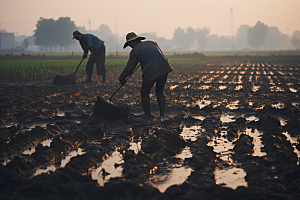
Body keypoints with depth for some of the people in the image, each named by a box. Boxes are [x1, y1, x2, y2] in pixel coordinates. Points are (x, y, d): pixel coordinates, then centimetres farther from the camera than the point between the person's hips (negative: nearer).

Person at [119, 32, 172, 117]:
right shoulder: (151, 43, 20)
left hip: (151, 72, -5)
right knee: (160, 92, 20)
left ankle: (148, 116, 10)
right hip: (164, 68, 6)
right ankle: (162, 115, 15)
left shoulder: (135, 51, 5)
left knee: (144, 94, 13)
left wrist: (122, 78, 23)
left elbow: (129, 68, 9)